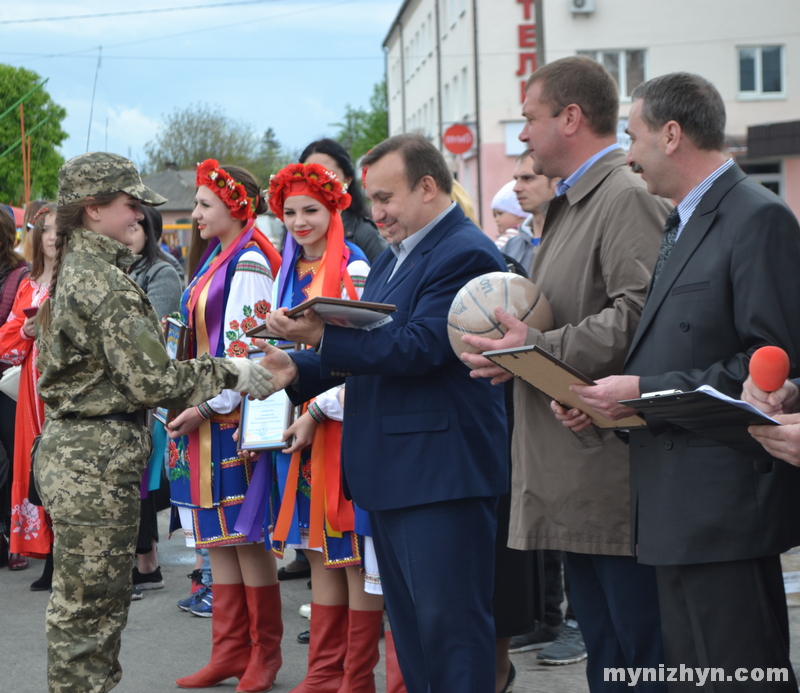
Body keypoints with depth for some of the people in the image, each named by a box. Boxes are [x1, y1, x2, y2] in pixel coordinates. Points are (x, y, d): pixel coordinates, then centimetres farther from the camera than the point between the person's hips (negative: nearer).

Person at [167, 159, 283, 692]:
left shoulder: (248, 263, -11)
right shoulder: (217, 259, 17)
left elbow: (246, 348, -18)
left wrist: (208, 406, -19)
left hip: (233, 414, -9)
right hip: (204, 414, 9)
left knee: (245, 535, -4)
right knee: (219, 535, 10)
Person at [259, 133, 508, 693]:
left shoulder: (466, 255, -13)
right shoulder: (393, 258, 19)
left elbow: (418, 348, -23)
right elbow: (369, 350, 19)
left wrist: (323, 335, -24)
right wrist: (298, 368, 4)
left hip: (441, 472, -10)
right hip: (393, 473, 10)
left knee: (450, 623, -7)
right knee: (409, 624, 15)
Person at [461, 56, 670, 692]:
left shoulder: (629, 197, -12)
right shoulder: (570, 207, 21)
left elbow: (640, 313, -25)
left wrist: (536, 352, -20)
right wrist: (513, 340, 11)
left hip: (617, 471, -10)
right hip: (578, 481, 10)